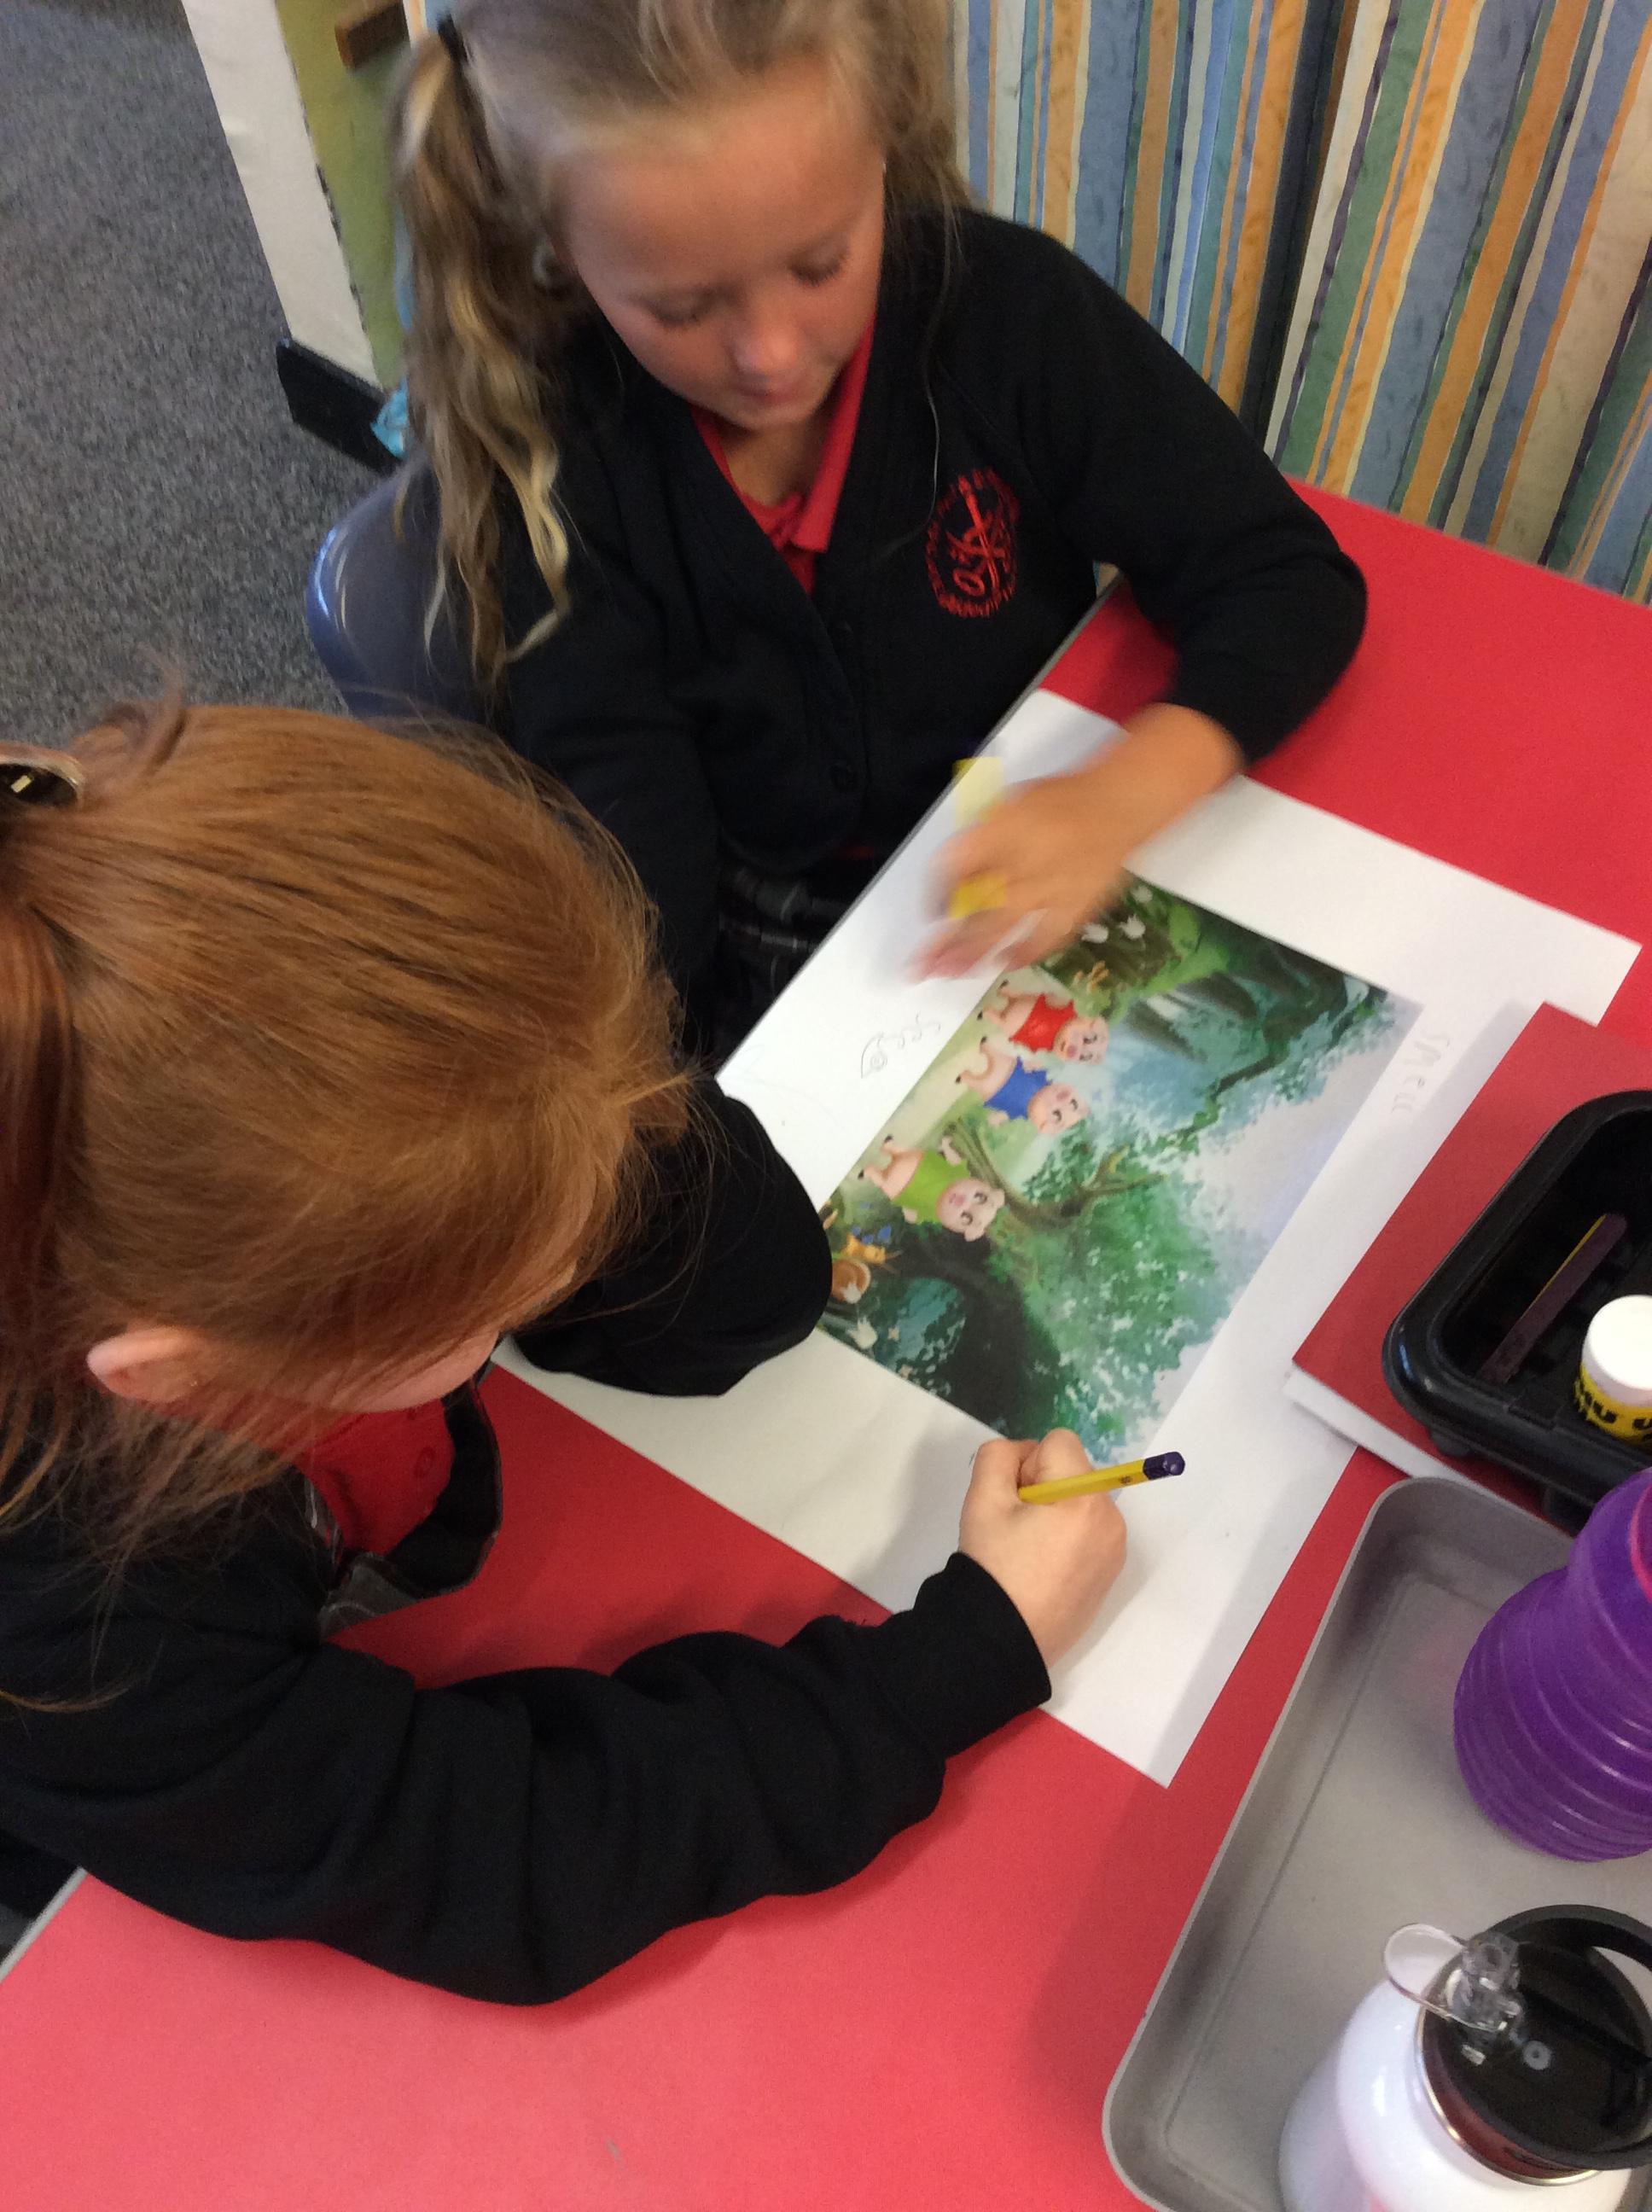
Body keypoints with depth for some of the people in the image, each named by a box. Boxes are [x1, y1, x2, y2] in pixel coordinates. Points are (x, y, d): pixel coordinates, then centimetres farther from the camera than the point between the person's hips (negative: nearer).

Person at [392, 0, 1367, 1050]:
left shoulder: (1009, 307, -14)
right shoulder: (535, 450, -14)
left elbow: (1290, 581, -11)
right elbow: (626, 826, -17)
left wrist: (1125, 794, -30)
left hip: (1039, 908, 2)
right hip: (757, 980, -1)